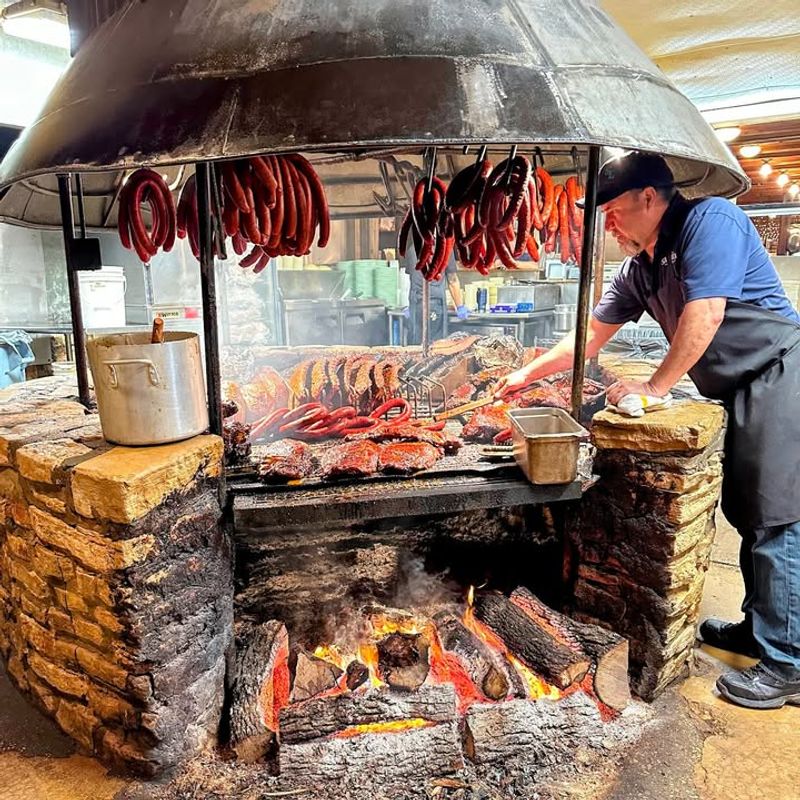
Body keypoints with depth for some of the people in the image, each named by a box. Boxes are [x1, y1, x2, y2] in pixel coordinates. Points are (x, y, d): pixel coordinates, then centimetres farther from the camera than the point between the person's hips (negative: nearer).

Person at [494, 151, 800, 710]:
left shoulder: (710, 220, -13)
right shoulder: (639, 268, 11)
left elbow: (705, 315, -22)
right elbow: (590, 336, 15)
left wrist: (656, 387, -15)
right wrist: (527, 375, 16)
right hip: (740, 393, 8)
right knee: (748, 515, 12)